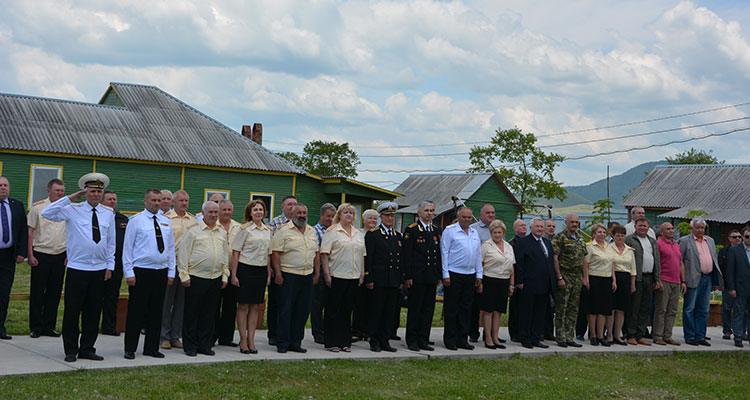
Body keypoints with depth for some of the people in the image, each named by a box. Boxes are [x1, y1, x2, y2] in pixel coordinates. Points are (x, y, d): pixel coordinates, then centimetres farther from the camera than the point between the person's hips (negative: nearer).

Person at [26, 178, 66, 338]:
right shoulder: (37, 207, 0)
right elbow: (30, 231, -1)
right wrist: (30, 255, -7)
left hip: (60, 256, 3)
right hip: (40, 255, -3)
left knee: (54, 292, 6)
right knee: (37, 292, 0)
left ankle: (49, 326, 15)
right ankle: (35, 327, 8)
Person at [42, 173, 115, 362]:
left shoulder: (108, 213, 9)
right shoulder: (73, 210, 0)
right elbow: (47, 213, -10)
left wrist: (110, 266, 11)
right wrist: (69, 198, -11)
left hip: (99, 270, 3)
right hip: (77, 268, -3)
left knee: (93, 311, 8)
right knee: (72, 310, 0)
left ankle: (87, 349, 18)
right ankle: (71, 350, 11)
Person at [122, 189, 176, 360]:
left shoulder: (166, 222, 12)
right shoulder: (136, 221, -2)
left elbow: (171, 247, 16)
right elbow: (127, 248, -4)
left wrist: (171, 272, 10)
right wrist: (129, 273, -10)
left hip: (161, 272, 5)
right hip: (140, 272, -5)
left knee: (156, 312, 8)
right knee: (136, 312, -2)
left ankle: (152, 348, 17)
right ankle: (130, 349, 7)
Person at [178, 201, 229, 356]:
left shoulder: (222, 232, 13)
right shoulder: (193, 230, -3)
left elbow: (226, 255, 19)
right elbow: (183, 254, -4)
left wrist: (225, 276, 13)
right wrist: (184, 275, -8)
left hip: (216, 279, 5)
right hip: (196, 278, -5)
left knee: (209, 314, 8)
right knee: (192, 313, 1)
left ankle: (205, 345, 17)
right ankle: (190, 346, 9)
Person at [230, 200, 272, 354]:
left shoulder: (268, 230, 11)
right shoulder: (245, 229, -4)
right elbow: (235, 253, -6)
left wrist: (269, 273, 12)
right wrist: (234, 274, -10)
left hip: (261, 270, 5)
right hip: (245, 269, -5)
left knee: (256, 306, 7)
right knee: (243, 305, 0)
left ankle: (251, 340, 13)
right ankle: (243, 340, 7)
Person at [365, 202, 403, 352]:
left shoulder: (398, 235, 16)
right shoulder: (372, 234, 0)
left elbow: (401, 259, 17)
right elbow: (368, 258, -5)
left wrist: (401, 280, 12)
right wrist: (369, 279, -11)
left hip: (394, 282, 5)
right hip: (378, 281, -5)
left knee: (390, 312, 6)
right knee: (376, 311, -2)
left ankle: (385, 341, 13)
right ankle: (374, 341, 6)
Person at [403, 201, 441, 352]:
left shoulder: (437, 230, 13)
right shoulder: (411, 230, -3)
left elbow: (440, 254, 15)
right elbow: (407, 255, -7)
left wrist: (439, 275, 10)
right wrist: (408, 276, -12)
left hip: (432, 277, 5)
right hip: (417, 277, -5)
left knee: (428, 309, 7)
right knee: (414, 309, 0)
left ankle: (423, 340, 15)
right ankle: (412, 341, 7)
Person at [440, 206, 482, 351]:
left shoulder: (474, 233, 14)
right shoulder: (450, 231, -4)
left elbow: (478, 255, 17)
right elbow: (444, 252, -6)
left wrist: (479, 275, 12)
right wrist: (445, 275, -11)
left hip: (470, 275, 6)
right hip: (454, 274, -6)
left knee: (466, 308, 8)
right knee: (451, 309, -1)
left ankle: (462, 340, 15)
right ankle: (450, 341, 5)